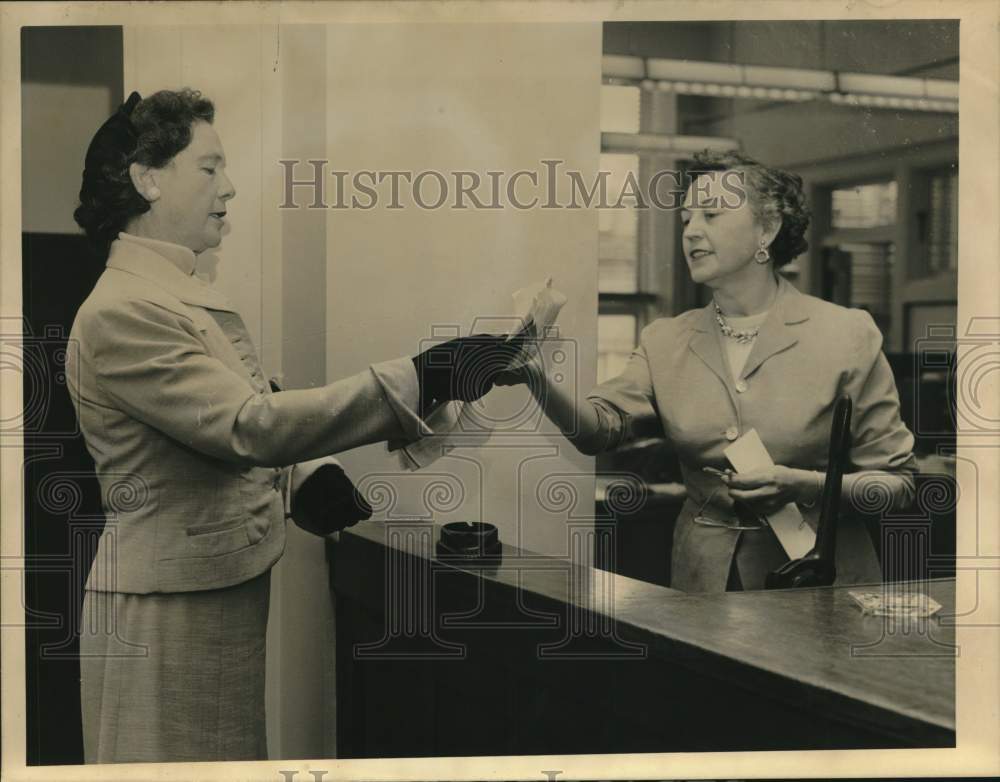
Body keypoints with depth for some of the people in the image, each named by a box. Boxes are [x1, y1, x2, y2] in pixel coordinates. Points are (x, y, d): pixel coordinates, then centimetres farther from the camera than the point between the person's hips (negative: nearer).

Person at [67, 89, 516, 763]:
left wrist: (308, 477, -3)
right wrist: (419, 379, -30)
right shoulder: (119, 313, -18)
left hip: (232, 592, 9)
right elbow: (249, 424, -27)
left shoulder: (191, 296, 13)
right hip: (171, 611, -9)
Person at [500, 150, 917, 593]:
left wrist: (800, 485, -14)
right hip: (703, 579, 3)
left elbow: (897, 481, 1)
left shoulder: (847, 336, -1)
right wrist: (534, 378, -26)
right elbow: (600, 426, -7)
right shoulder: (665, 342, 9)